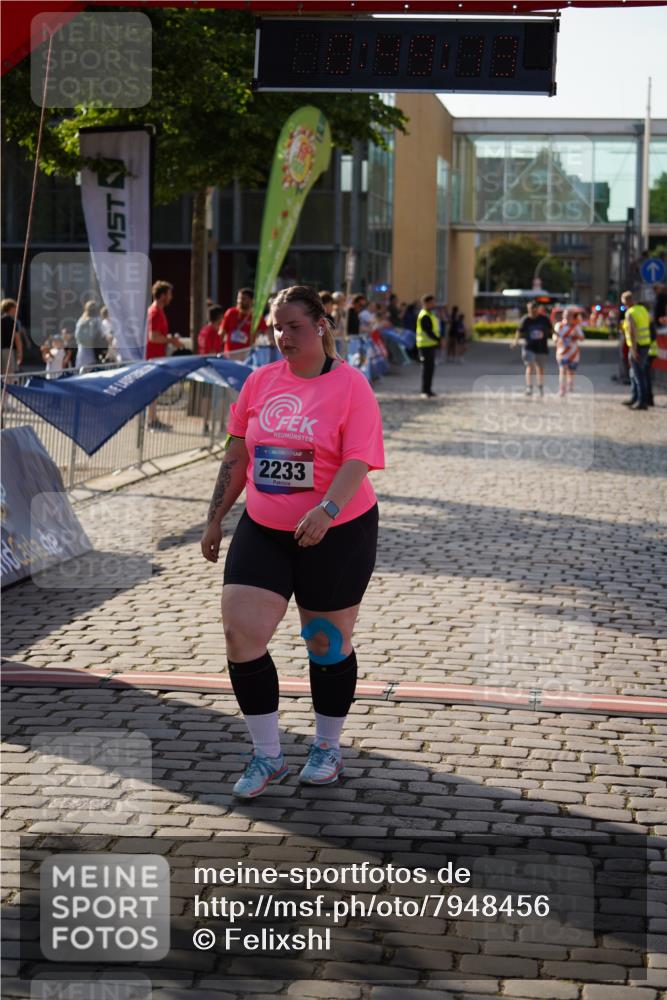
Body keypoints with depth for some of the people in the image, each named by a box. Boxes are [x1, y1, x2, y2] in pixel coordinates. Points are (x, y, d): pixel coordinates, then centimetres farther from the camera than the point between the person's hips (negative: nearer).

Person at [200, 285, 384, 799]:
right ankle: (267, 756, 9)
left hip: (338, 532, -4)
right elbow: (237, 456, 13)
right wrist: (216, 519, 13)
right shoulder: (260, 381, 5)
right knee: (240, 634, -6)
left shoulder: (351, 384, -9)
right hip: (262, 530, 4)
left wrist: (326, 510, -35)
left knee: (328, 643, 8)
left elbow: (358, 461, -19)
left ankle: (328, 748, 30)